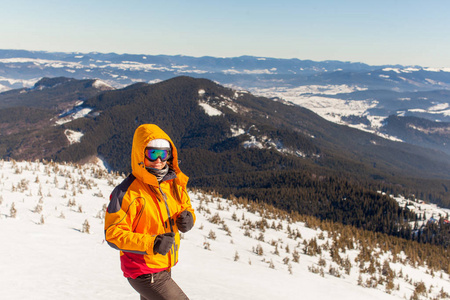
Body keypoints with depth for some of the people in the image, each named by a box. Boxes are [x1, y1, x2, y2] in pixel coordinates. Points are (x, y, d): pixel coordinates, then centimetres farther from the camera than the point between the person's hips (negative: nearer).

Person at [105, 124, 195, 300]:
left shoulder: (174, 184, -2)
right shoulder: (127, 192, -22)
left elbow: (186, 207, 13)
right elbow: (113, 234, -22)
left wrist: (187, 217, -12)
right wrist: (150, 243, -34)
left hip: (165, 267, 7)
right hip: (144, 273, -7)